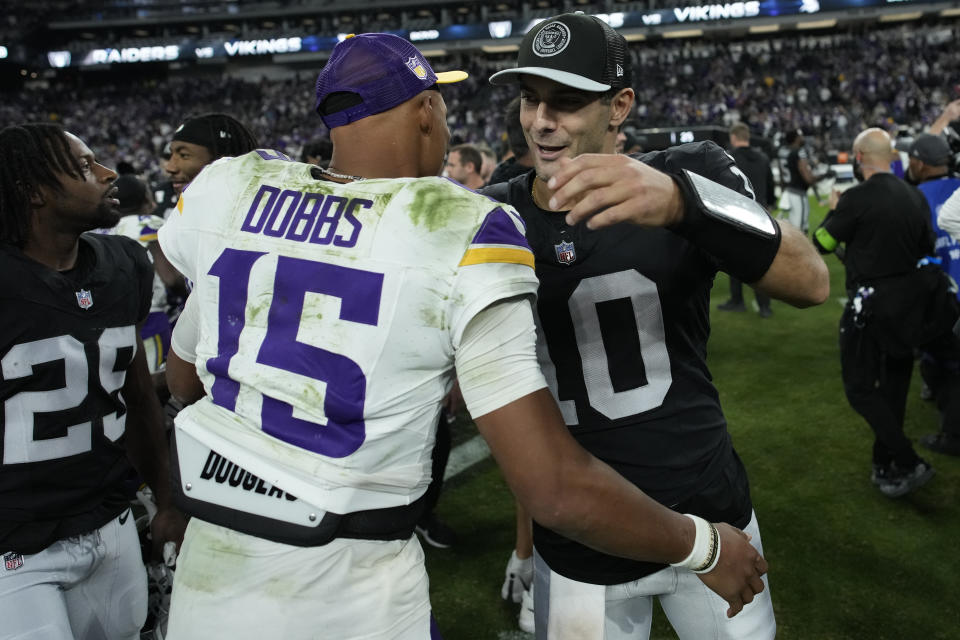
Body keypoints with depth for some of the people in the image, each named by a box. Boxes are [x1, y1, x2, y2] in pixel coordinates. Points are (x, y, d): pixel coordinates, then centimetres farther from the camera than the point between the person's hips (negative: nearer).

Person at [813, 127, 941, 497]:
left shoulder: (857, 199, -17)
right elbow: (928, 246, 12)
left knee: (860, 389, 4)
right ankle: (885, 468, 28)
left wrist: (834, 211, 10)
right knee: (893, 386, 16)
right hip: (910, 299, 7)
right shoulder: (915, 196, 4)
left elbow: (821, 244, -7)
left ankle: (909, 464, -3)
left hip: (871, 303, -7)